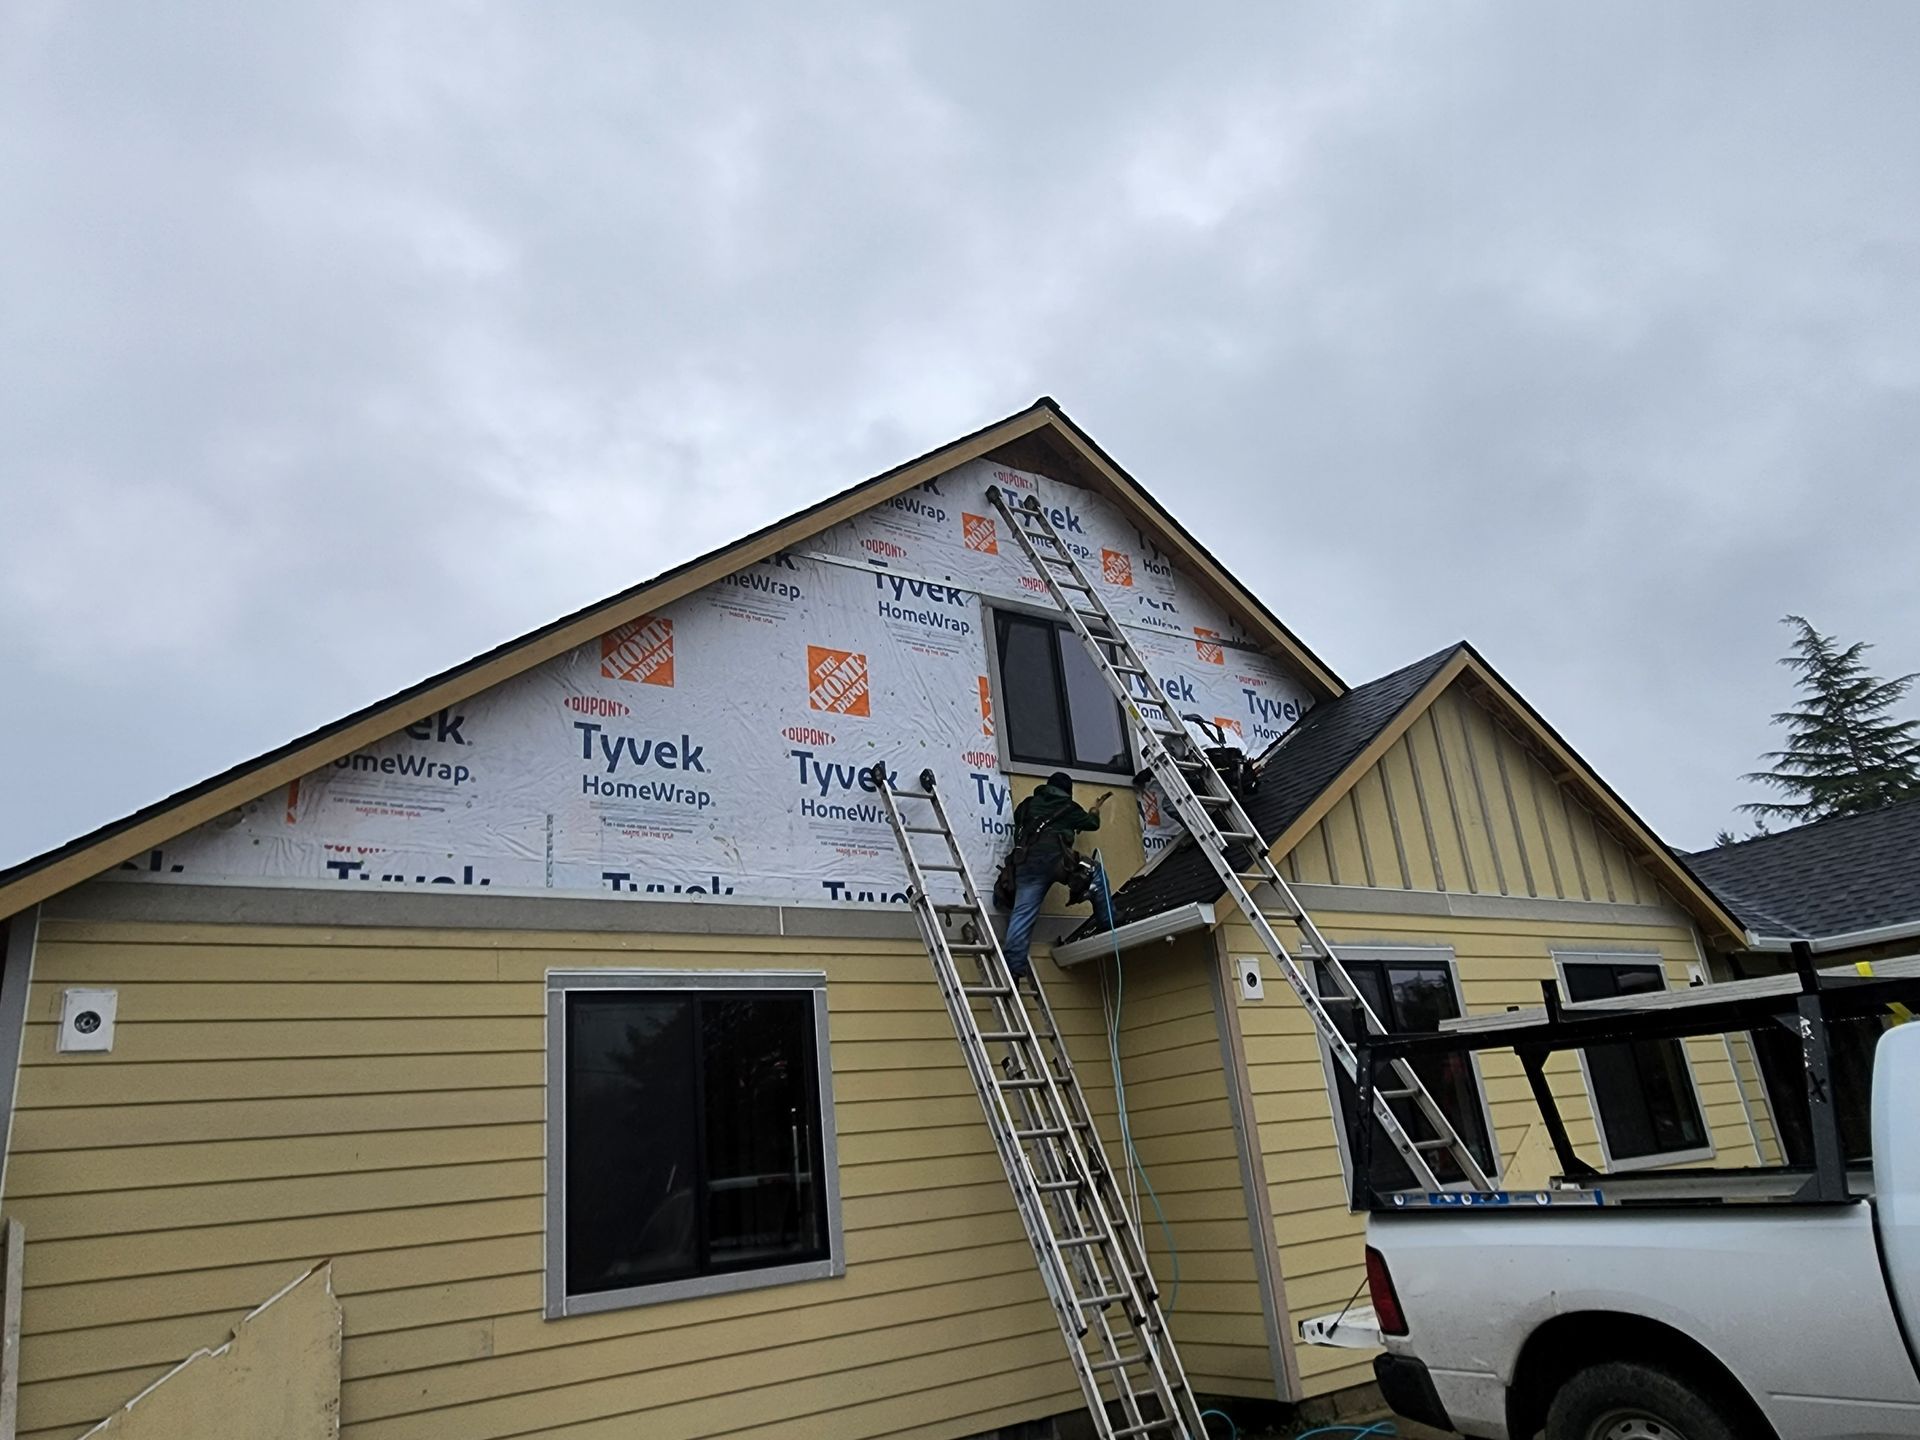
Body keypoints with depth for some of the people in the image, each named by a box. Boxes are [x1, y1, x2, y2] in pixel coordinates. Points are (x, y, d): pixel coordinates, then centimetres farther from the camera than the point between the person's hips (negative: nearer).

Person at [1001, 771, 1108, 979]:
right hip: (1056, 860, -3)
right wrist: (1095, 809, 58)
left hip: (1026, 863, 3)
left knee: (1023, 913, -7)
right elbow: (1092, 823, 37)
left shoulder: (1028, 804, 27)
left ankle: (1013, 966, -22)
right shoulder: (1069, 808, 22)